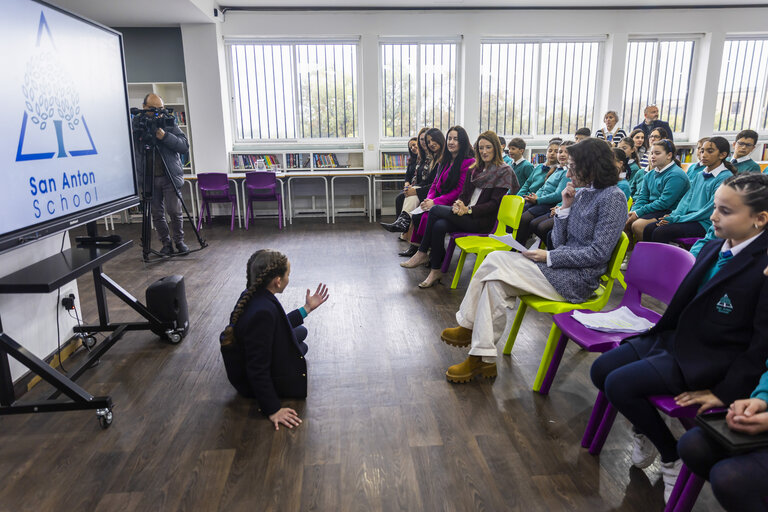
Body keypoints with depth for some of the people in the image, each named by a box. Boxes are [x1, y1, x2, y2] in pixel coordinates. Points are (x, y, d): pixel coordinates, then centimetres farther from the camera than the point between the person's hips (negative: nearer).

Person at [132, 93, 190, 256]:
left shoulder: (169, 124, 2)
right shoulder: (136, 123, 4)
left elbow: (185, 146, -7)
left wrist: (165, 136, -19)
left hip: (170, 176, -1)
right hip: (149, 178, 1)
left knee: (174, 211, -3)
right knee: (157, 214, 5)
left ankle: (179, 241, 16)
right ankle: (166, 243, 17)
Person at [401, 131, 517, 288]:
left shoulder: (504, 171, -3)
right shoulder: (475, 169, 19)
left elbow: (494, 204, -10)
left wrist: (468, 209, -19)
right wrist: (458, 204, -8)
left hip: (483, 220, -6)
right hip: (466, 215, 7)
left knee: (435, 210, -20)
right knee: (439, 226, -25)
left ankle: (422, 253, -6)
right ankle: (435, 271, -18)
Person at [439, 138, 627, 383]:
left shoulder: (612, 197, -10)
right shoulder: (581, 193, 14)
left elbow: (599, 252, -16)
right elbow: (559, 242, 12)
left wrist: (548, 257, -17)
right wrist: (566, 207, -1)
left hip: (579, 278, -8)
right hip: (561, 266, 8)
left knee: (495, 262, -19)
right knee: (494, 282, -12)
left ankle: (471, 327, -7)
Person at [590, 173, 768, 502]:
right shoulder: (712, 249, 5)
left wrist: (725, 392, -15)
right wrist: (659, 332, 7)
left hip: (705, 360, -8)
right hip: (672, 338, 8)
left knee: (619, 384, -19)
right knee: (601, 370, 0)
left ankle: (671, 455, 6)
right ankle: (644, 429, 23)